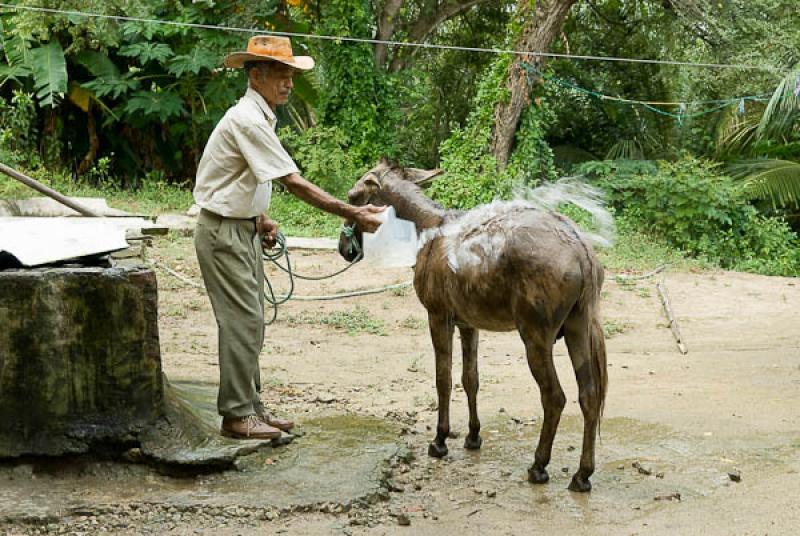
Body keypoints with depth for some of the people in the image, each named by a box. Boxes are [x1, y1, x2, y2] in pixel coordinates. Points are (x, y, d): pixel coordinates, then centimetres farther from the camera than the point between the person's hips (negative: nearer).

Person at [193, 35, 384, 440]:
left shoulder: (259, 117, 10)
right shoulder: (248, 120, -21)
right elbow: (294, 183, -25)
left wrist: (260, 218, 6)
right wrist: (352, 214, -25)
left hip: (242, 229, 10)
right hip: (223, 232, -10)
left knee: (250, 322, 12)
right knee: (242, 322, -6)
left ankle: (249, 406, 21)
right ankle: (236, 416, 1)